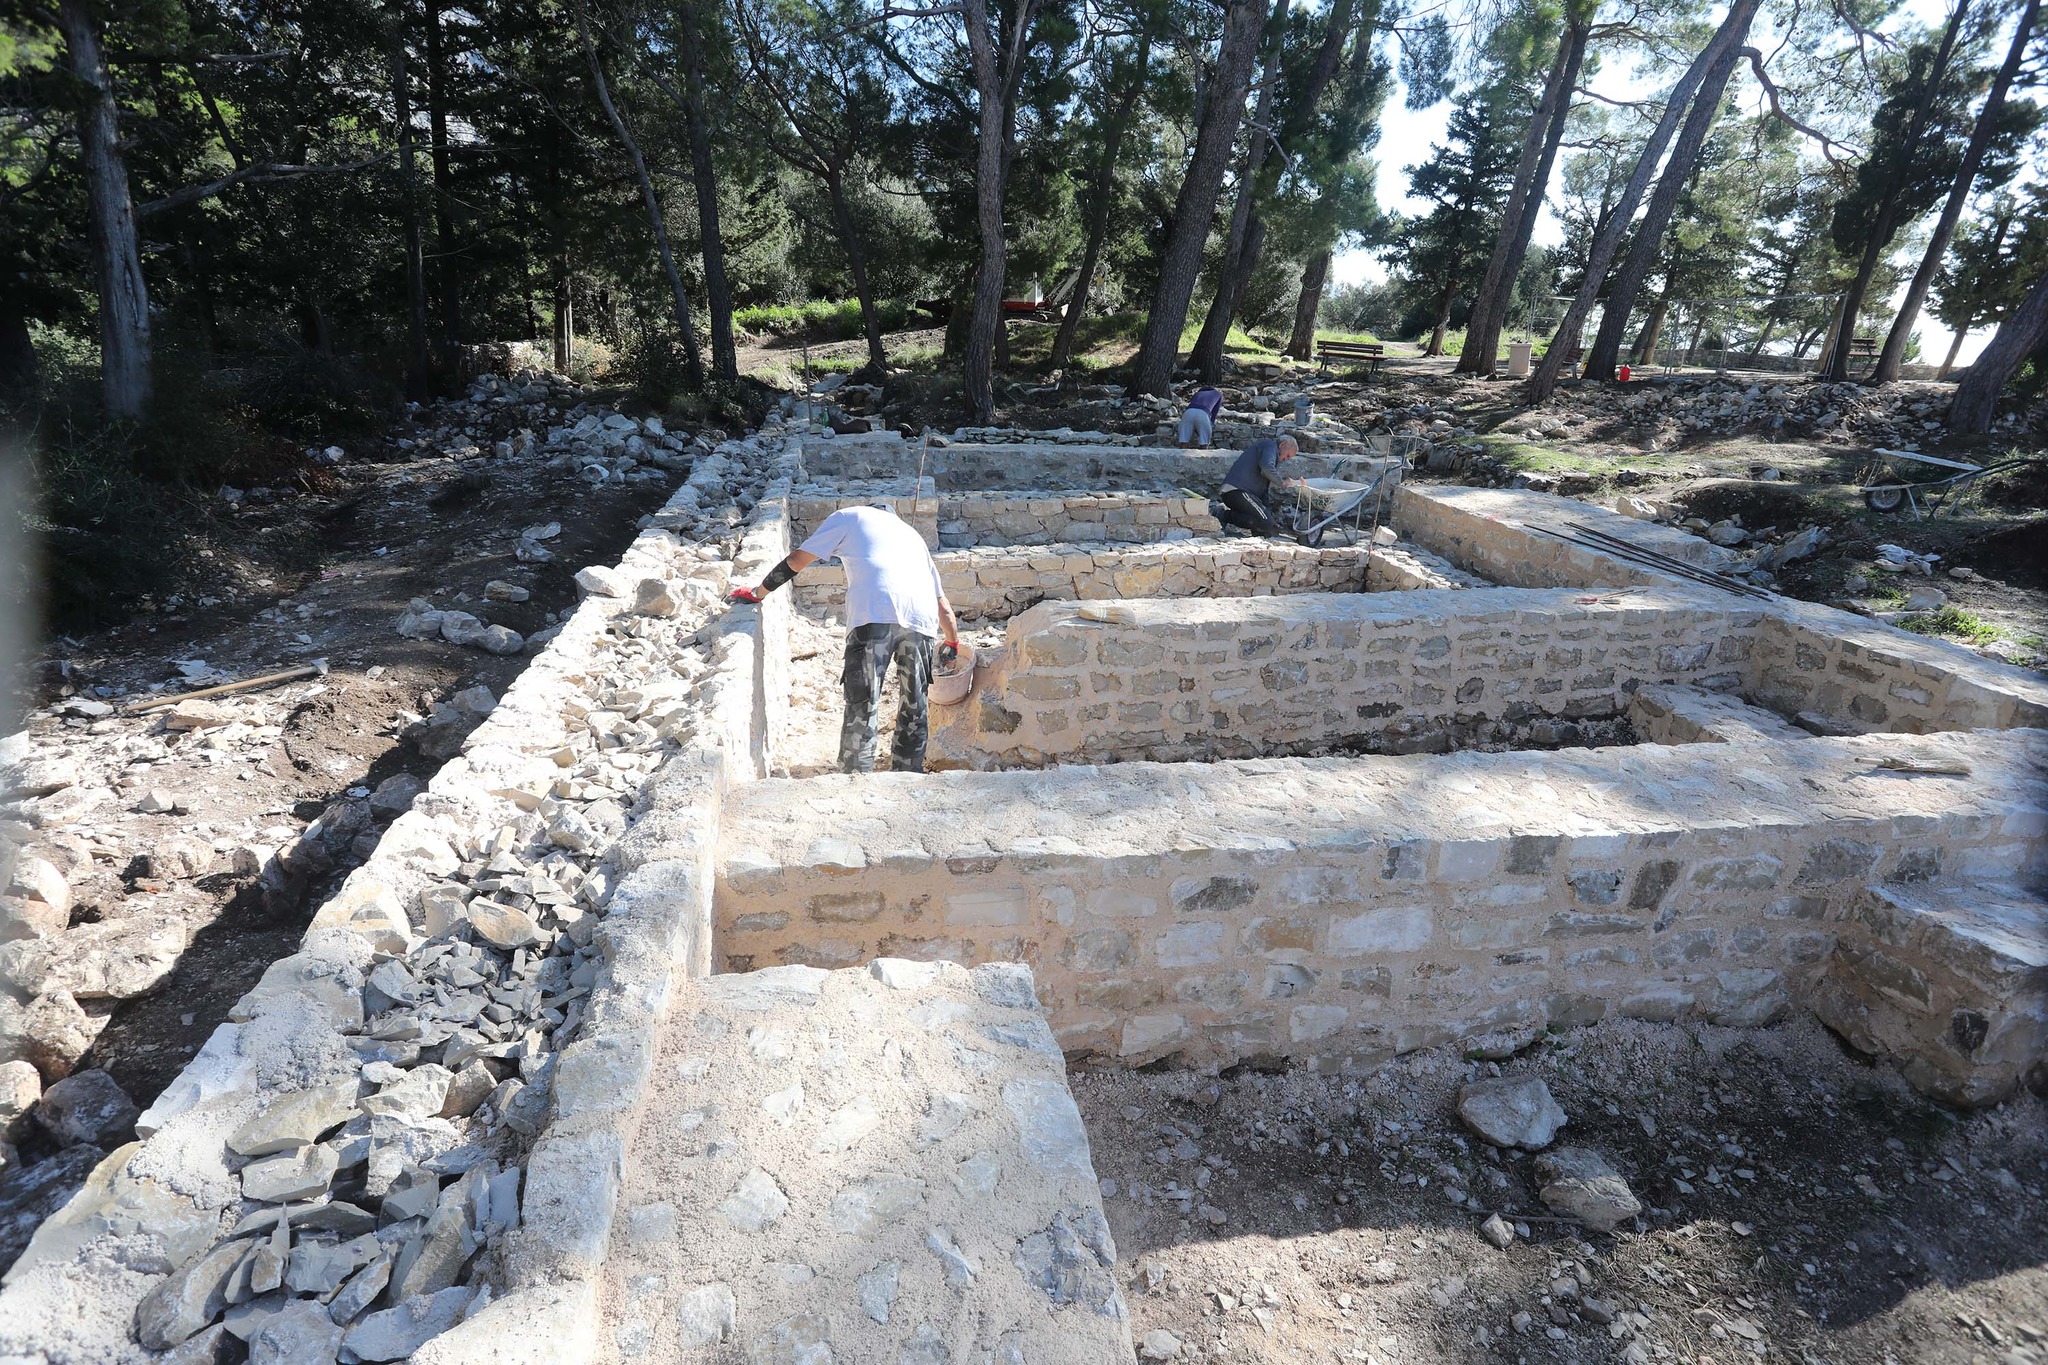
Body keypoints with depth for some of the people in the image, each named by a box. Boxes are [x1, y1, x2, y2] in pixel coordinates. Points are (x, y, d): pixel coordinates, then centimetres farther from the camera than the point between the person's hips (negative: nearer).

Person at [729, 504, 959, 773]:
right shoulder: (911, 532, 38)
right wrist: (953, 645, 50)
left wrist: (757, 593, 32)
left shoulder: (848, 517, 27)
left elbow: (796, 561, 21)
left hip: (874, 613, -4)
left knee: (860, 709, -2)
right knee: (915, 709, 15)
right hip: (920, 617, 5)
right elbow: (943, 604, 37)